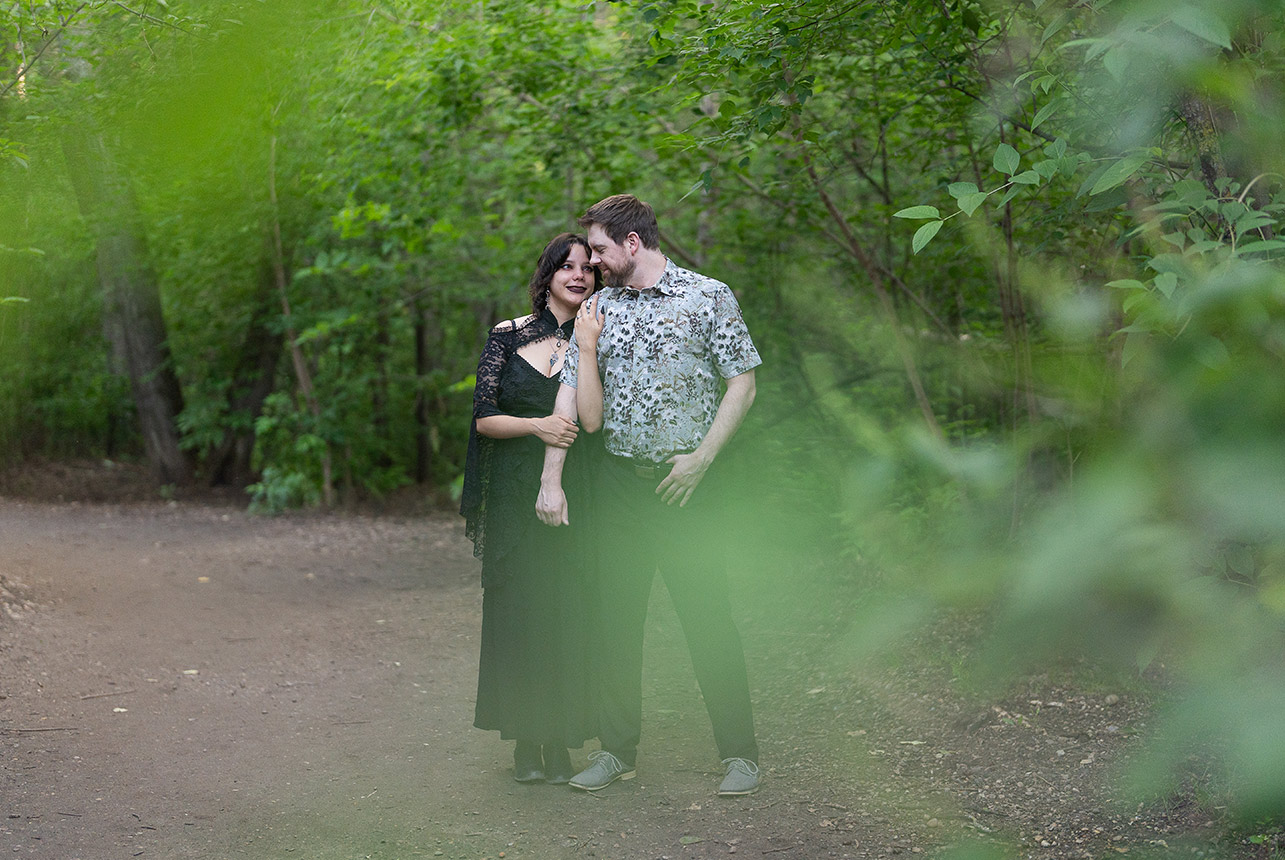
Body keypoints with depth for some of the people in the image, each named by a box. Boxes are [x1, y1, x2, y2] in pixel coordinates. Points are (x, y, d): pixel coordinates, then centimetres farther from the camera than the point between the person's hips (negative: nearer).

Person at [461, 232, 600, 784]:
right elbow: (483, 415, -1)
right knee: (518, 609, 1)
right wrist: (537, 426, -14)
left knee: (567, 611, -1)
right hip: (514, 495, 0)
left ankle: (559, 740, 9)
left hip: (572, 494, 0)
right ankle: (526, 742, 11)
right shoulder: (508, 336, 5)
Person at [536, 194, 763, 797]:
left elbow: (743, 385, -4)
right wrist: (551, 481, -3)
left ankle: (740, 754, 4)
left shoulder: (708, 297, -2)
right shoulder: (598, 309, 9)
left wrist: (701, 458, -11)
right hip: (617, 480, 4)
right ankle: (617, 750, 17)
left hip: (684, 482, -4)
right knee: (615, 619, 7)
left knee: (708, 619, -4)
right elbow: (570, 397, 5)